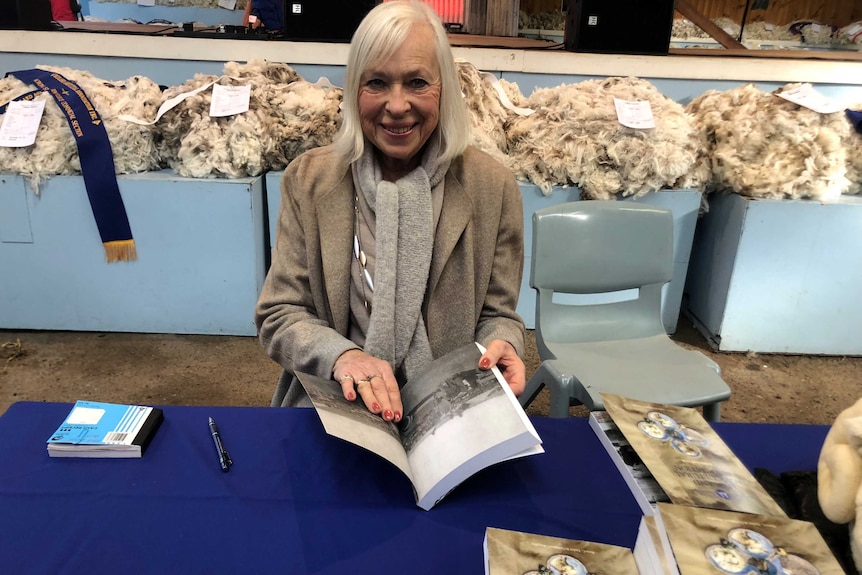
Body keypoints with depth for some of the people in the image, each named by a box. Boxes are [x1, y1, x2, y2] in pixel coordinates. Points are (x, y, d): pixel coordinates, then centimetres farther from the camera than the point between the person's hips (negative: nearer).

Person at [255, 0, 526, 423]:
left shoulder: (493, 188, -2)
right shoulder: (308, 180, -1)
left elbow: (496, 313, 6)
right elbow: (278, 316, -1)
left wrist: (502, 343, -18)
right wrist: (341, 355, -21)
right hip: (331, 404, -1)